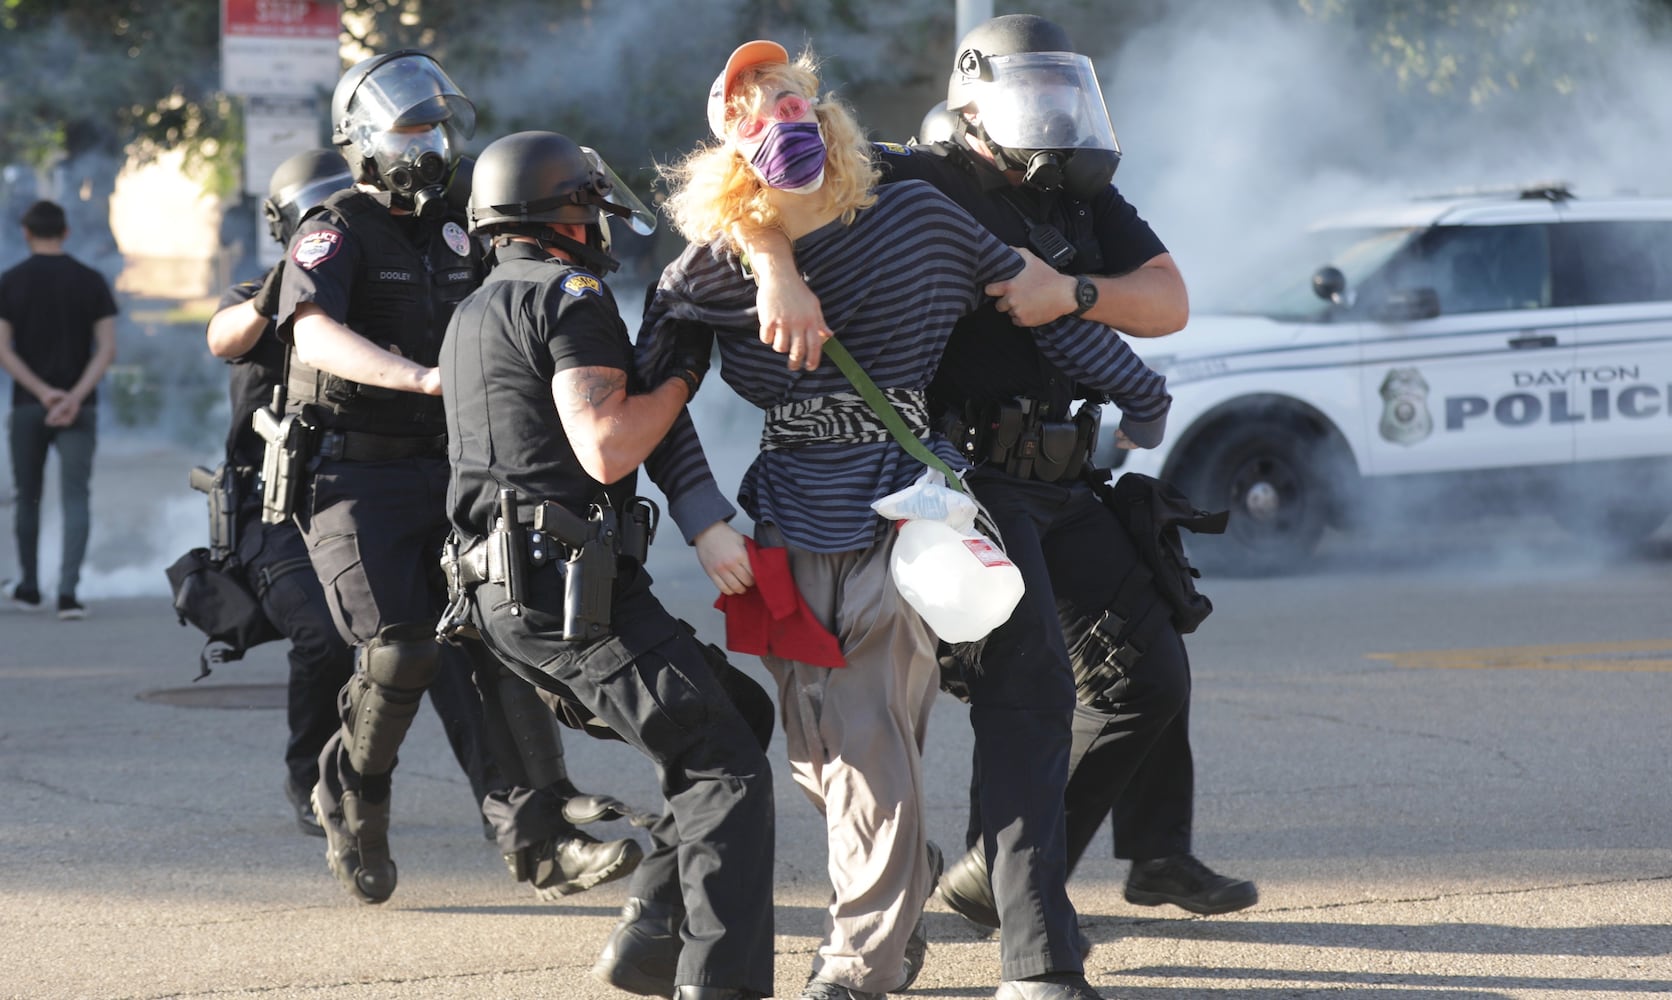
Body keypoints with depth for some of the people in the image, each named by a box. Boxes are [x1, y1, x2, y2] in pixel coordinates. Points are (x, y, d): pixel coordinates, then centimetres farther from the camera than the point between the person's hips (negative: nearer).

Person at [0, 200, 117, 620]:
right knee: (76, 498, -4)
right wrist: (75, 397, -14)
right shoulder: (91, 281, 1)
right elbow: (107, 349, -8)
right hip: (80, 408, 0)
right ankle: (68, 592, -19)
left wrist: (44, 393, -14)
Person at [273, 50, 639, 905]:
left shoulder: (457, 233, 15)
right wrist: (422, 377, -41)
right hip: (355, 480, -6)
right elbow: (315, 336, -26)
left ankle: (539, 838, -13)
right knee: (402, 651, -18)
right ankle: (351, 796, 9)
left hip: (445, 474, 6)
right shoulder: (335, 234, -6)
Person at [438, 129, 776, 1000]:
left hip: (500, 595, 10)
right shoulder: (569, 294, -7)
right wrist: (684, 374, -7)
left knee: (734, 713, 17)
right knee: (725, 769, -9)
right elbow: (607, 449, -18)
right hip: (573, 591, -10)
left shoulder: (473, 314, 23)